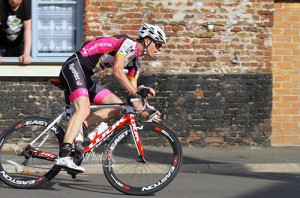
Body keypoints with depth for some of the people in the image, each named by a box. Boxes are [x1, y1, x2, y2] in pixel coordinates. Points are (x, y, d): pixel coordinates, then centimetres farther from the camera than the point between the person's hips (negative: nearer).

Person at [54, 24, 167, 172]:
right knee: (84, 109, -29)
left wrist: (147, 114, 5)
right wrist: (137, 93, -24)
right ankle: (63, 156, -42)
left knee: (117, 105, 6)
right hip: (74, 67, -10)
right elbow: (117, 71, -24)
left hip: (85, 78, 10)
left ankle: (74, 131, -5)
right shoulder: (128, 44, -12)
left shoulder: (135, 62, 16)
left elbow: (132, 93, 16)